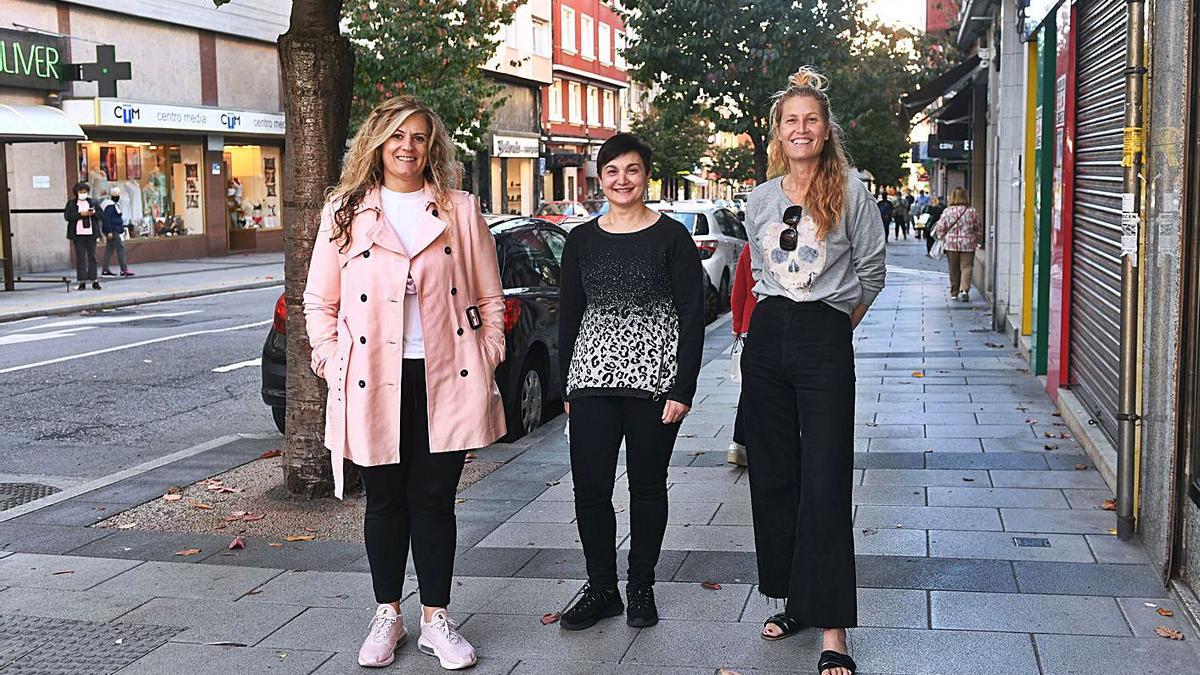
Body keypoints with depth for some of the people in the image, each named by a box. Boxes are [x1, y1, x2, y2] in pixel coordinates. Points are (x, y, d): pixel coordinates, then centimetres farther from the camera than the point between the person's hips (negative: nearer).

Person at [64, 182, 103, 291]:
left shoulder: (93, 202, 11)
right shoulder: (71, 203, 5)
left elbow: (102, 216, 8)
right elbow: (67, 216, -6)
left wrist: (94, 213, -12)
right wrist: (80, 214, -15)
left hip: (91, 233, 2)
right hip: (78, 234, -2)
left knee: (92, 257, 4)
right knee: (80, 258, 0)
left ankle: (94, 280, 8)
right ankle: (82, 282, 1)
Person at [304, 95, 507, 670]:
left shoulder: (460, 211, 6)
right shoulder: (345, 211, 5)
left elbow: (488, 298, 8)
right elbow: (319, 301, 7)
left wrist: (486, 361, 1)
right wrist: (333, 364, -2)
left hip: (445, 380, 0)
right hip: (373, 382, 0)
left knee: (434, 501, 5)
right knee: (385, 502, 10)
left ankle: (436, 620, 18)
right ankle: (387, 616, 25)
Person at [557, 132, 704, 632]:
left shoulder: (672, 236, -2)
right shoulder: (581, 240, 9)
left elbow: (692, 316, -4)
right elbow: (569, 314, 12)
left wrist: (683, 389, -10)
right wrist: (566, 385, 8)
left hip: (654, 378, -3)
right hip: (593, 377, 3)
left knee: (647, 484, 7)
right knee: (589, 485, -2)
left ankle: (641, 588, 21)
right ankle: (601, 589, 13)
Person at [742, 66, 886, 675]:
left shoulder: (850, 192, -2)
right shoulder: (761, 199, 11)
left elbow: (871, 271, 4)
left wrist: (834, 323, 9)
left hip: (826, 340, -5)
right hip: (766, 336, 5)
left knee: (824, 482, -9)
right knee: (772, 475, 8)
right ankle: (794, 600, 22)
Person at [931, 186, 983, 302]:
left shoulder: (947, 211, -4)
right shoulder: (972, 211, -3)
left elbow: (940, 229, 0)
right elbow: (979, 229, 5)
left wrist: (943, 238, 17)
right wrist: (976, 240, 20)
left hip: (951, 244, 1)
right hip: (968, 244, -1)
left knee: (953, 269, 11)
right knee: (966, 267, 0)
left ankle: (954, 292, 20)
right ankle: (964, 289, -18)